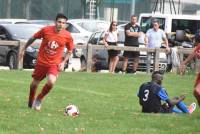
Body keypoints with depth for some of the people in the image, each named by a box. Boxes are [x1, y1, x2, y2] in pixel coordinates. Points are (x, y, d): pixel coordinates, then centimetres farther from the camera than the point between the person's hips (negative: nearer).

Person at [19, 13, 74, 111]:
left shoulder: (67, 36, -12)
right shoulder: (46, 30, -14)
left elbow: (69, 51, 6)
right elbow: (33, 38, 3)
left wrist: (63, 62, -7)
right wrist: (23, 49, 9)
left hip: (54, 64, -1)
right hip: (41, 62, 1)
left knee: (51, 82, -26)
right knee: (35, 83, 13)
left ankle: (39, 99, 1)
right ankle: (31, 102, 43)